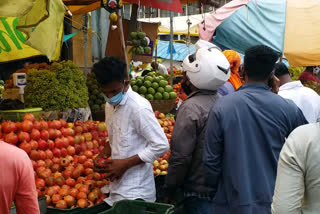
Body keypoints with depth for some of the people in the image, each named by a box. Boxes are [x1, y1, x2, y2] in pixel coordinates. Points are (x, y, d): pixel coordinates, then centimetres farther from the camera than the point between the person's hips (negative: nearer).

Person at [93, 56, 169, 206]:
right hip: (117, 187, 7)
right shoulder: (110, 105, 7)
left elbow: (161, 145, -19)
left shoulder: (139, 108, -18)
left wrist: (125, 163, -19)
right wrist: (103, 155, 2)